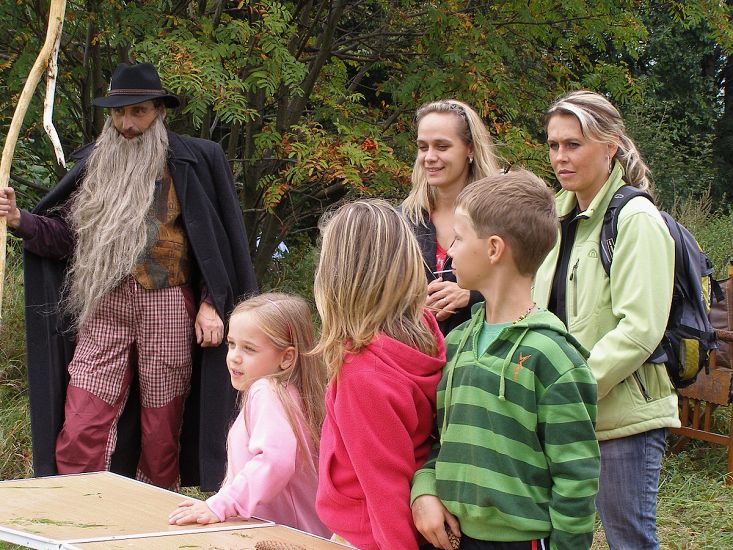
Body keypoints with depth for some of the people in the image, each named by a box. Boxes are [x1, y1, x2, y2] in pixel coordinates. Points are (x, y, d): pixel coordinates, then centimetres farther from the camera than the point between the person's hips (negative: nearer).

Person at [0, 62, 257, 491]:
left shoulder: (194, 160, 3)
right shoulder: (95, 161, 13)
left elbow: (216, 239, 2)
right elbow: (68, 233, 8)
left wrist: (211, 303, -6)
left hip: (167, 309, -2)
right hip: (103, 309, 2)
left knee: (162, 431, 4)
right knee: (78, 436, -5)